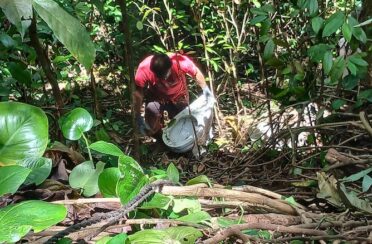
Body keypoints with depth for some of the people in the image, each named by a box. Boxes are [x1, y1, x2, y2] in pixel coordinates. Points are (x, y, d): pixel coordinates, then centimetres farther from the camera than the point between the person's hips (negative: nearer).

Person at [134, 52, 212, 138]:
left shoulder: (181, 62, -36)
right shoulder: (144, 69, -36)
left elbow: (196, 73, -13)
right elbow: (138, 94, -23)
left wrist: (205, 88, -21)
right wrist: (138, 117, -23)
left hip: (178, 97, 1)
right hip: (156, 97, -1)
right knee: (151, 130, -17)